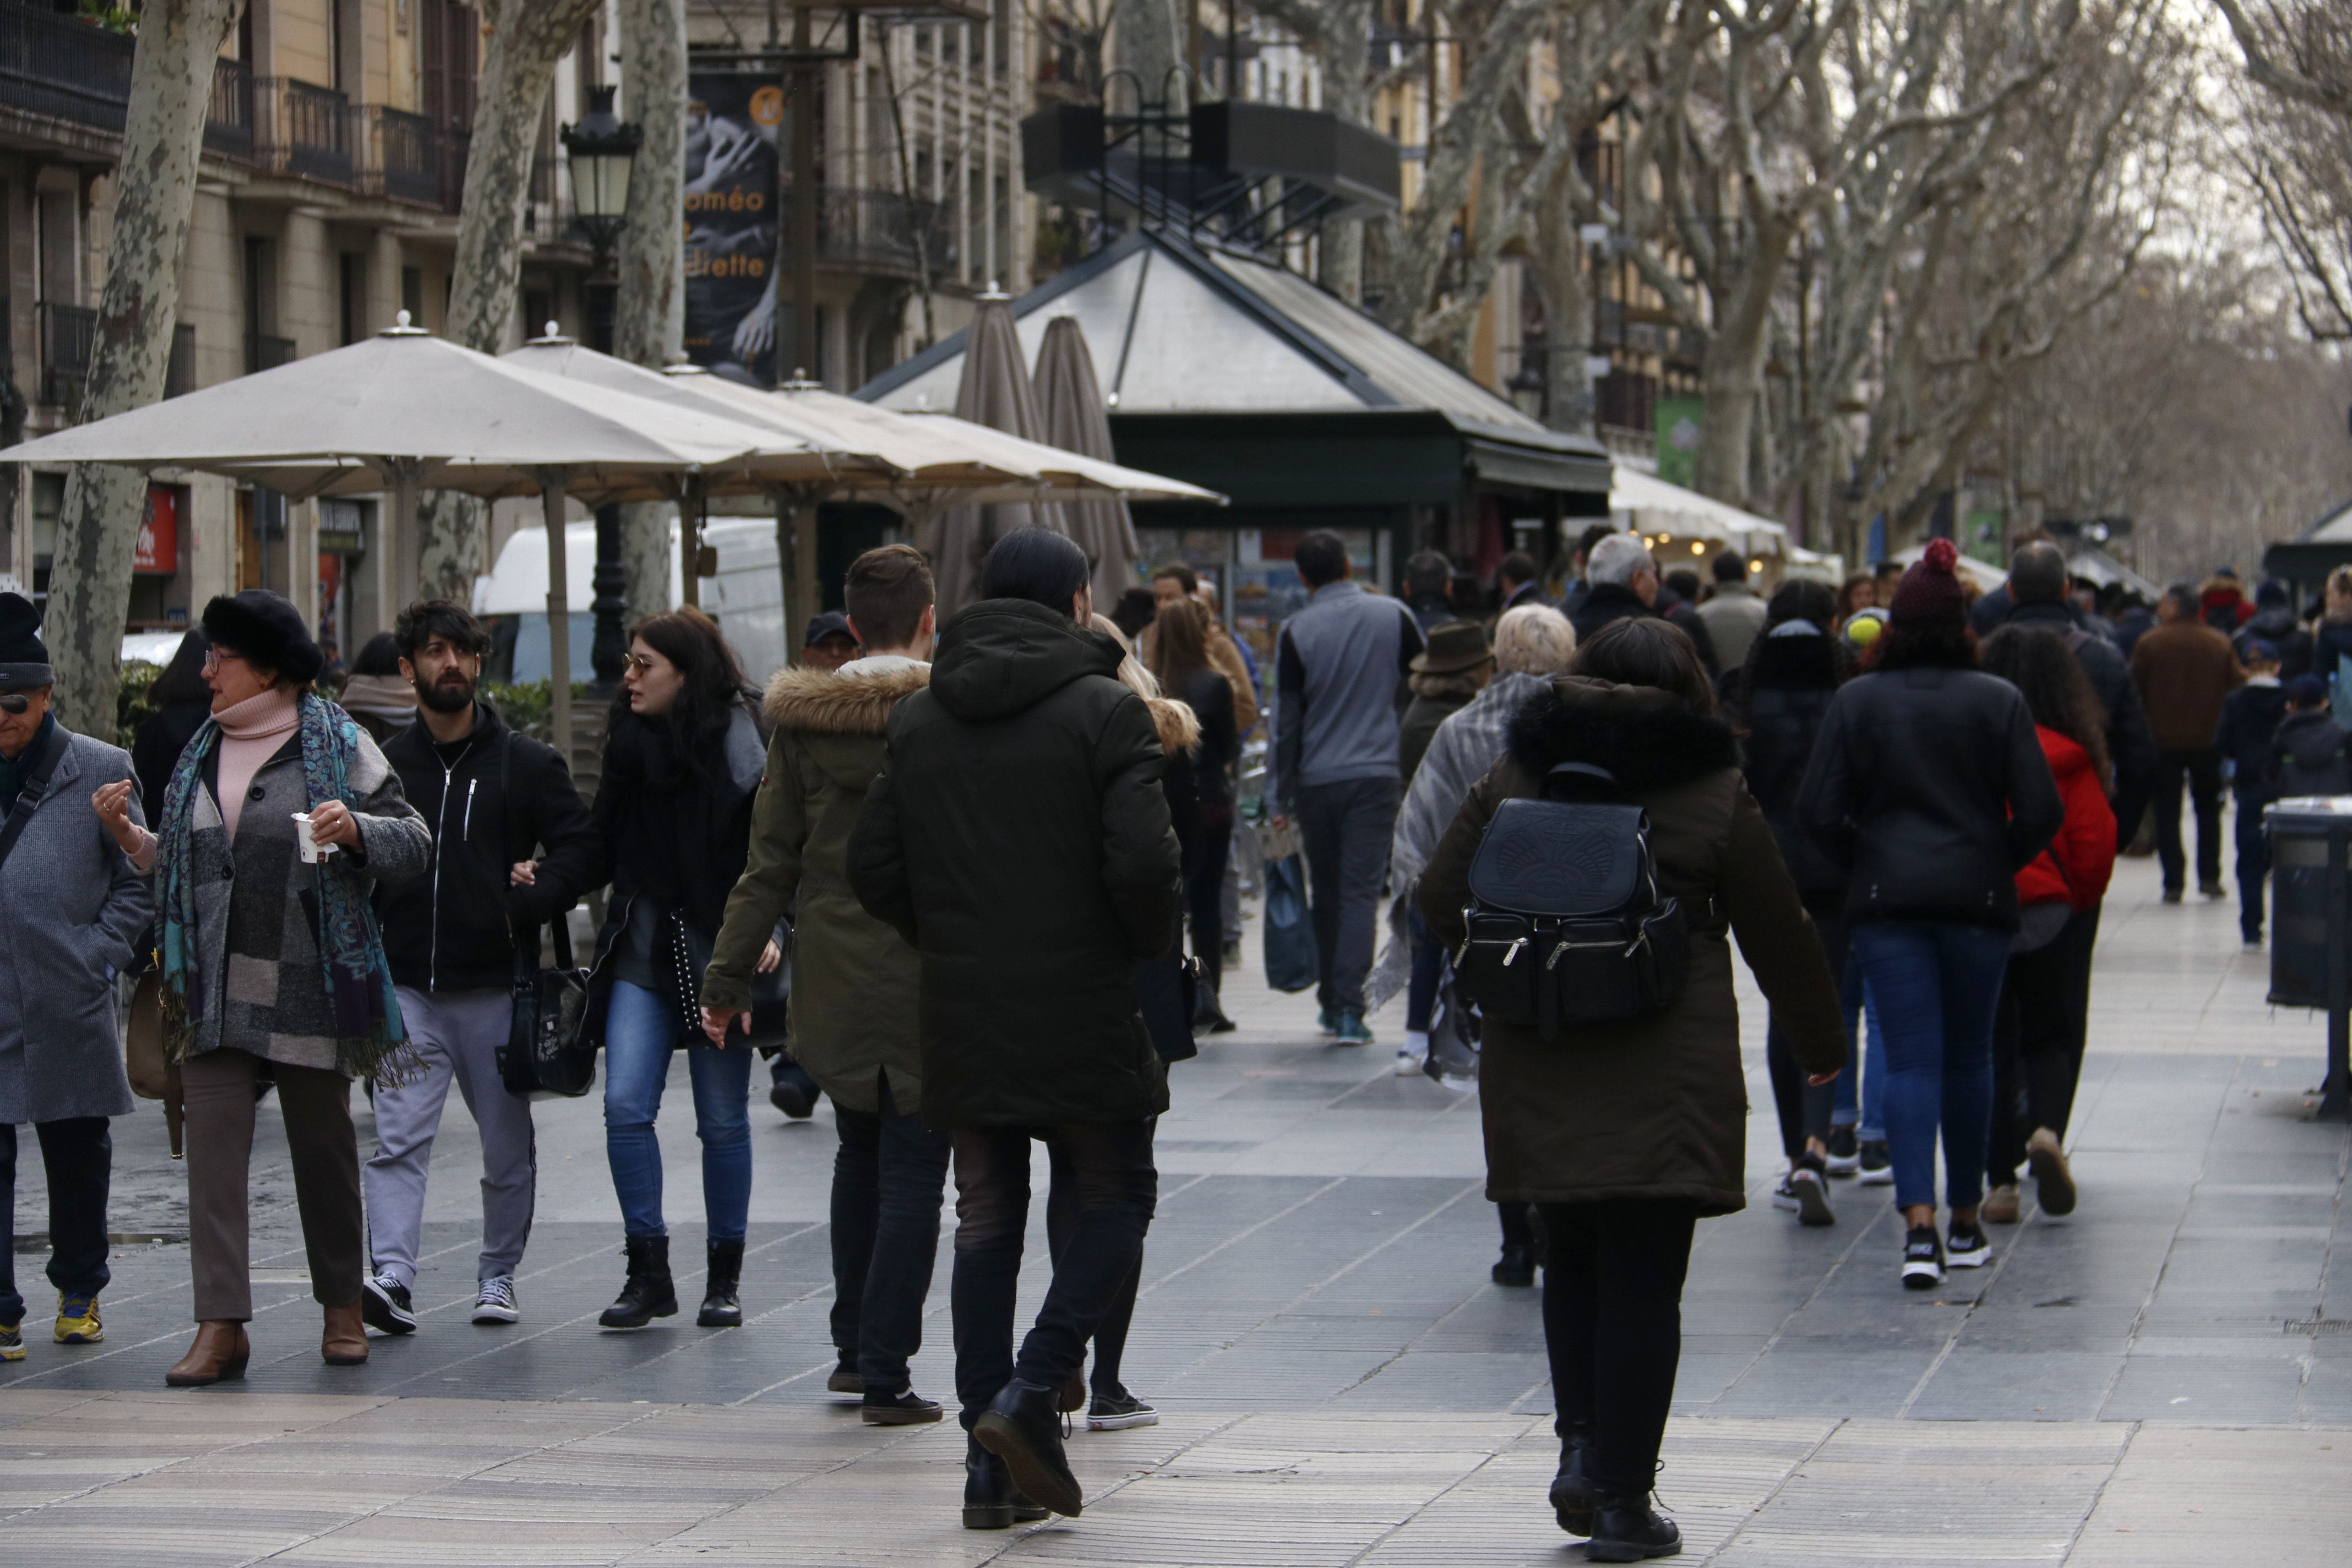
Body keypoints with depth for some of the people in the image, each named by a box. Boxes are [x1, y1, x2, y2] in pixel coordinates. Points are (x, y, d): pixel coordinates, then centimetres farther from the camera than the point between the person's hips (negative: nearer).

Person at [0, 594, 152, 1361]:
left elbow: (139, 880, 5)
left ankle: (79, 1292, 30)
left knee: (78, 1154, 12)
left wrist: (99, 954, -6)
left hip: (69, 1009, 0)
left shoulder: (100, 771, 2)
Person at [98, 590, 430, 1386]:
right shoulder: (203, 753, 14)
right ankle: (221, 1327, -11)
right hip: (217, 987, 3)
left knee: (323, 1142, 8)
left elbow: (415, 845, -2)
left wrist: (355, 829, -20)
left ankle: (342, 1307, 25)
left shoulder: (336, 745, 0)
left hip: (311, 984, -3)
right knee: (214, 1146, -8)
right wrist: (131, 837, 4)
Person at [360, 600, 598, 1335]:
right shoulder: (384, 766, 7)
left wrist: (526, 904, -14)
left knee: (508, 1148, 7)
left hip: (494, 987, 0)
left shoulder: (524, 763, 4)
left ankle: (498, 1275, 21)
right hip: (407, 990, 0)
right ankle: (392, 1279, -20)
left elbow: (579, 845, 2)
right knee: (397, 1139, -12)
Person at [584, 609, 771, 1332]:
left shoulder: (737, 744, -8)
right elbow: (604, 850, 15)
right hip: (641, 950, 4)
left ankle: (725, 1278, 16)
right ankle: (647, 1273, -1)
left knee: (722, 1118, 4)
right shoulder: (629, 741, 7)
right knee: (626, 1105, -8)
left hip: (715, 949, -4)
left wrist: (767, 931, -23)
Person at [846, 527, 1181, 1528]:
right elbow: (1144, 863, -17)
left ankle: (992, 1465, 8)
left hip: (962, 1017, 5)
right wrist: (1150, 943, 2)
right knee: (1117, 1198, 9)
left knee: (987, 1219, 10)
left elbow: (871, 866, 7)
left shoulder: (919, 719, 8)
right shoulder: (1103, 710, -9)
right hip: (1082, 1014, -5)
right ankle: (1030, 1392, -9)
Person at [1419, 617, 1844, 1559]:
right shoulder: (1713, 798, -2)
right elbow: (1780, 936, 4)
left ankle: (1581, 1445, 6)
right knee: (1643, 1281, 1)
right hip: (1667, 1081, -3)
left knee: (1572, 1260, 20)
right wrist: (1820, 1045, 18)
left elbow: (1440, 900, 6)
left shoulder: (1514, 780, 5)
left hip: (1534, 1068, 3)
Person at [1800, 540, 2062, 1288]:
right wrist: (1997, 864, 11)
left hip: (1885, 898, 0)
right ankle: (1965, 1222, 21)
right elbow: (2040, 810, -6)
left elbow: (1821, 811, -4)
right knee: (1968, 1058, 13)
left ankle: (1919, 1223, -17)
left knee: (1910, 1060, -2)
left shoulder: (1856, 701, 0)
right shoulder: (1998, 701, -1)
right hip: (1977, 897, 0)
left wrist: (1863, 868, 10)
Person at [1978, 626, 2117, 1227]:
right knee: (2053, 1035, 13)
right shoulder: (2068, 754, -7)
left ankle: (2000, 1180, 5)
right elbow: (2096, 842, -7)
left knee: (1989, 1043, 10)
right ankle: (2048, 1130, -15)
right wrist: (2079, 903, 10)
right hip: (2051, 909, -1)